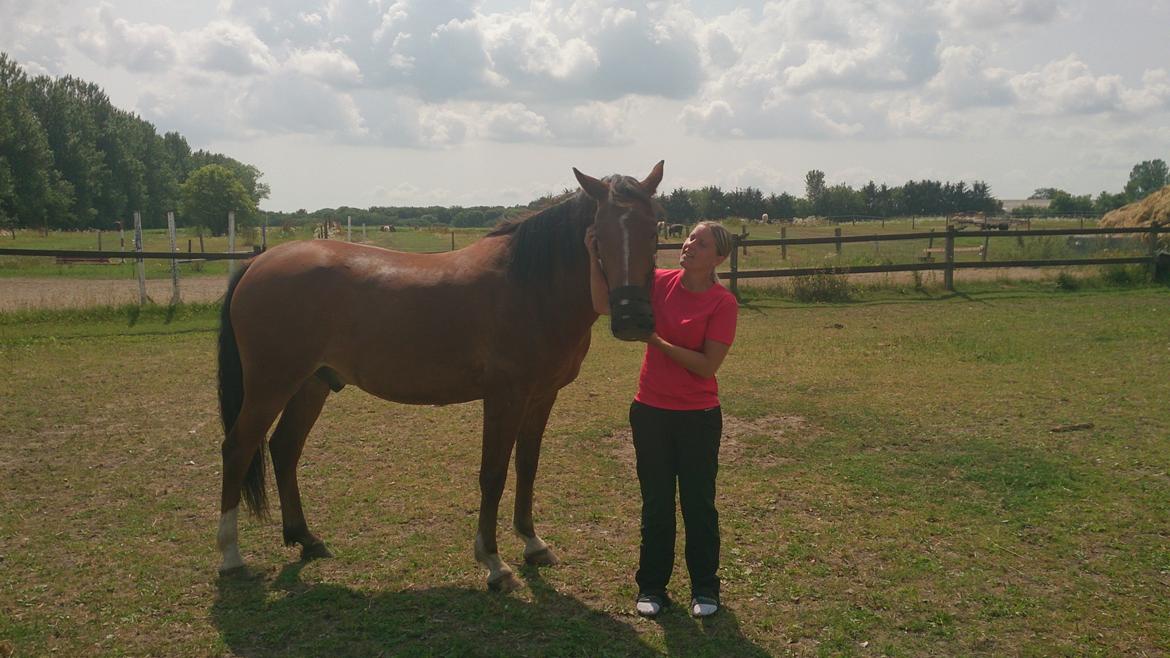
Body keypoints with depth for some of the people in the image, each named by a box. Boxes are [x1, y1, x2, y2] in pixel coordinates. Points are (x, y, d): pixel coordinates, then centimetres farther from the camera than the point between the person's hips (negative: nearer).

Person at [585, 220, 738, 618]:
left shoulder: (723, 303, -12)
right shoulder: (660, 283, -1)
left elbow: (707, 365, -17)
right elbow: (603, 305, -7)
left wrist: (657, 340, -23)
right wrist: (593, 256, -12)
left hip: (698, 417, -3)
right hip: (651, 411, 3)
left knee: (699, 504, 8)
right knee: (656, 504, 13)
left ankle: (705, 588, 26)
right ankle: (652, 586, 28)